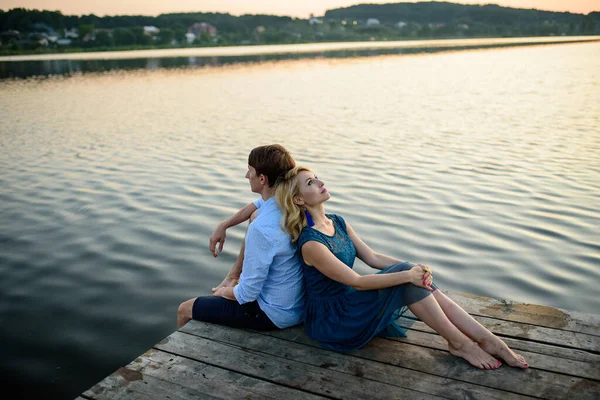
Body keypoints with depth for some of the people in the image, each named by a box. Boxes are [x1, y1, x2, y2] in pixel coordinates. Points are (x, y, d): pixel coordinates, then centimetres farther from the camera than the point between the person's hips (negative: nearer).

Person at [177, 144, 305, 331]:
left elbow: (248, 293, -23)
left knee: (184, 310, 9)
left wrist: (225, 292, -2)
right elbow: (256, 207, 16)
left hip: (273, 314, -8)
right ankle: (232, 278, 29)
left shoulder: (262, 228, -33)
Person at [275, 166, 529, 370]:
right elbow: (356, 281, -24)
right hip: (329, 321, -8)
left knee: (416, 276, -14)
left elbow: (373, 258, 4)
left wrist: (413, 268, -11)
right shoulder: (310, 243, -22)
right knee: (407, 278, -22)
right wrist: (407, 274, -24)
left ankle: (486, 339, -12)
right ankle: (459, 343, -8)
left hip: (348, 304, 8)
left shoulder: (337, 222, 5)